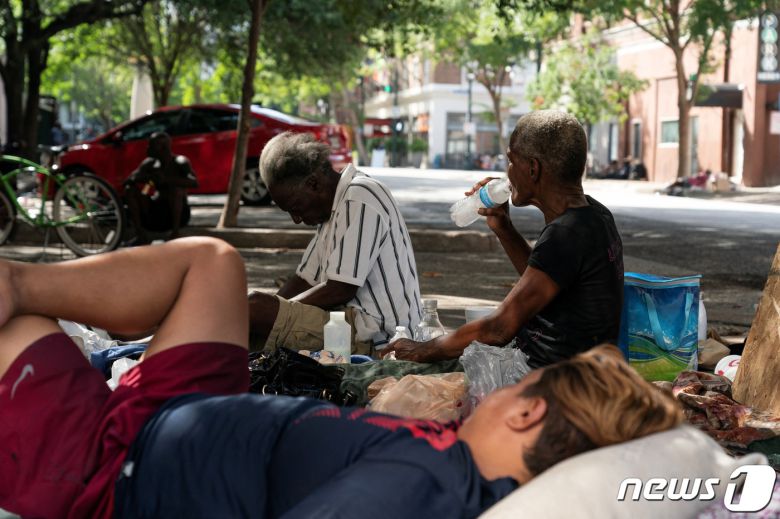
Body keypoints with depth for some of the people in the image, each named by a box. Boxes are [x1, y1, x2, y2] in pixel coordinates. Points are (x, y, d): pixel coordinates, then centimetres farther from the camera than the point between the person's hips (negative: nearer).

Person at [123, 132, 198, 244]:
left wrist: (166, 179, -39)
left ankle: (175, 232, -25)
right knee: (130, 189, -11)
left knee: (176, 187, -30)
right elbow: (129, 180, -8)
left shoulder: (180, 162, -10)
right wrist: (146, 177, -30)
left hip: (179, 213, -4)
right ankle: (140, 234, -14)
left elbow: (194, 182, -28)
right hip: (155, 214, 4)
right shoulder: (150, 164, 2)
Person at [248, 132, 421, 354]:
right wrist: (274, 307, 2)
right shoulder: (335, 206, 18)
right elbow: (305, 279, 18)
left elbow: (341, 290, -18)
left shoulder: (360, 199, -13)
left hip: (374, 341, -11)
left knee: (254, 306, -22)